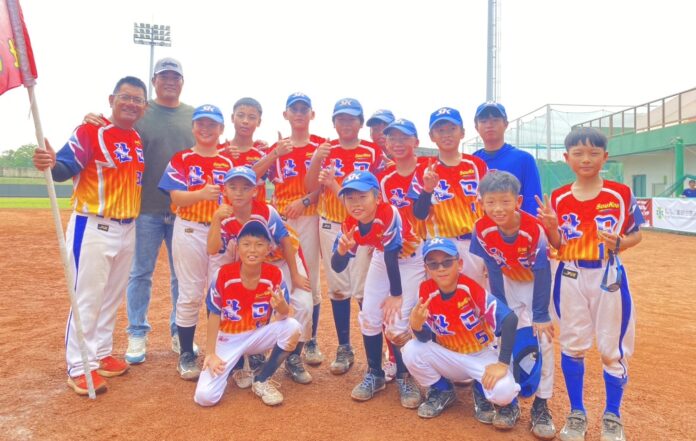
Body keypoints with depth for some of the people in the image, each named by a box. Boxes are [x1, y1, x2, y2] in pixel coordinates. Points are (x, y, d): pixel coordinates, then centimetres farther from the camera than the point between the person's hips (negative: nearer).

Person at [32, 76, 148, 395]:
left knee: (112, 297, 16)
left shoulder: (138, 139, 10)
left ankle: (101, 355, 30)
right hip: (93, 228, -7)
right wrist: (51, 164, -45)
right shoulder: (90, 131, -11)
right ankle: (78, 368, 11)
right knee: (87, 298, -1)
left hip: (127, 229, 7)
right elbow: (67, 167, -24)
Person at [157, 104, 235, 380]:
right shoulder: (181, 159, 3)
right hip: (189, 231, -2)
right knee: (190, 295, 4)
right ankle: (186, 356, 16)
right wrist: (201, 194, -28)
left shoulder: (228, 162, 9)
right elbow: (176, 197, -8)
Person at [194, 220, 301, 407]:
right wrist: (210, 354, -10)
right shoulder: (224, 274, -19)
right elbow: (214, 315, -9)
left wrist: (281, 305, -40)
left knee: (292, 327, -28)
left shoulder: (274, 275, -17)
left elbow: (283, 316, -16)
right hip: (227, 339, -1)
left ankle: (262, 380, -7)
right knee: (205, 396, -17)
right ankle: (234, 363, 16)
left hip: (257, 336, 1)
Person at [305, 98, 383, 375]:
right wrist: (317, 160, -20)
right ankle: (344, 348, 18)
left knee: (363, 290, -5)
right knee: (338, 288, 7)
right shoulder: (326, 150, 5)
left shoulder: (373, 152, -1)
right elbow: (311, 187, -5)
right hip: (330, 226, 2)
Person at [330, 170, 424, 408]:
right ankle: (375, 374, 21)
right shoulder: (349, 225, -19)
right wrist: (342, 249, -39)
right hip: (382, 258, 6)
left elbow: (392, 254, -29)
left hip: (410, 259, -5)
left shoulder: (389, 214, -36)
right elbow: (337, 267, -16)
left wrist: (396, 295, -21)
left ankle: (404, 377, 11)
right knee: (369, 317, 1)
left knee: (396, 322, -13)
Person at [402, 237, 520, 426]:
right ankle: (442, 391, 7)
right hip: (449, 357, 3)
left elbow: (509, 318, -29)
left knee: (502, 391, -31)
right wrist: (416, 325, -37)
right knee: (411, 351, -21)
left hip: (482, 356, -3)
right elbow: (426, 339, -14)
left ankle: (506, 402, 10)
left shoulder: (470, 287, -25)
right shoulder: (426, 290, -15)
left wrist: (502, 363, -34)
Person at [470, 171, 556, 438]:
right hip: (507, 282, 2)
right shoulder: (482, 230, -25)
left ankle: (541, 405, 3)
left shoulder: (534, 229, -33)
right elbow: (493, 271, -15)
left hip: (536, 283, -2)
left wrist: (541, 316, -21)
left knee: (542, 337, -8)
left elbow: (542, 274, -25)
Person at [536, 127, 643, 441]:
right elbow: (558, 247, 3)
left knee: (612, 348, 7)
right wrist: (551, 227, -16)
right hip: (570, 278, 2)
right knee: (572, 346, 11)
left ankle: (612, 416, 27)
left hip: (609, 277, -1)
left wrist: (618, 243, -17)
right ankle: (576, 413, 27)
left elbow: (636, 235, 3)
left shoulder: (621, 194, -5)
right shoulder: (559, 198, -1)